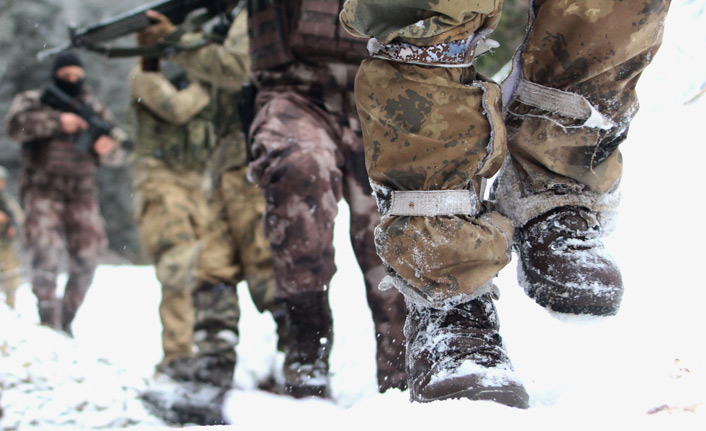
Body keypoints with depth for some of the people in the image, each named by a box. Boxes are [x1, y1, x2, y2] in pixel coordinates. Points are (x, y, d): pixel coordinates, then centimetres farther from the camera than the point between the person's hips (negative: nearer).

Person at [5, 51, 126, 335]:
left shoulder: (93, 108, 14)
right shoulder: (33, 101, 7)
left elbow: (119, 151, 7)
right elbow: (16, 125, -16)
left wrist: (107, 148, -18)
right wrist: (58, 121, -26)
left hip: (81, 193, 3)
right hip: (43, 191, -3)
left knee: (86, 261, 0)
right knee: (46, 255, -18)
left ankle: (66, 322, 16)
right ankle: (49, 325, -19)